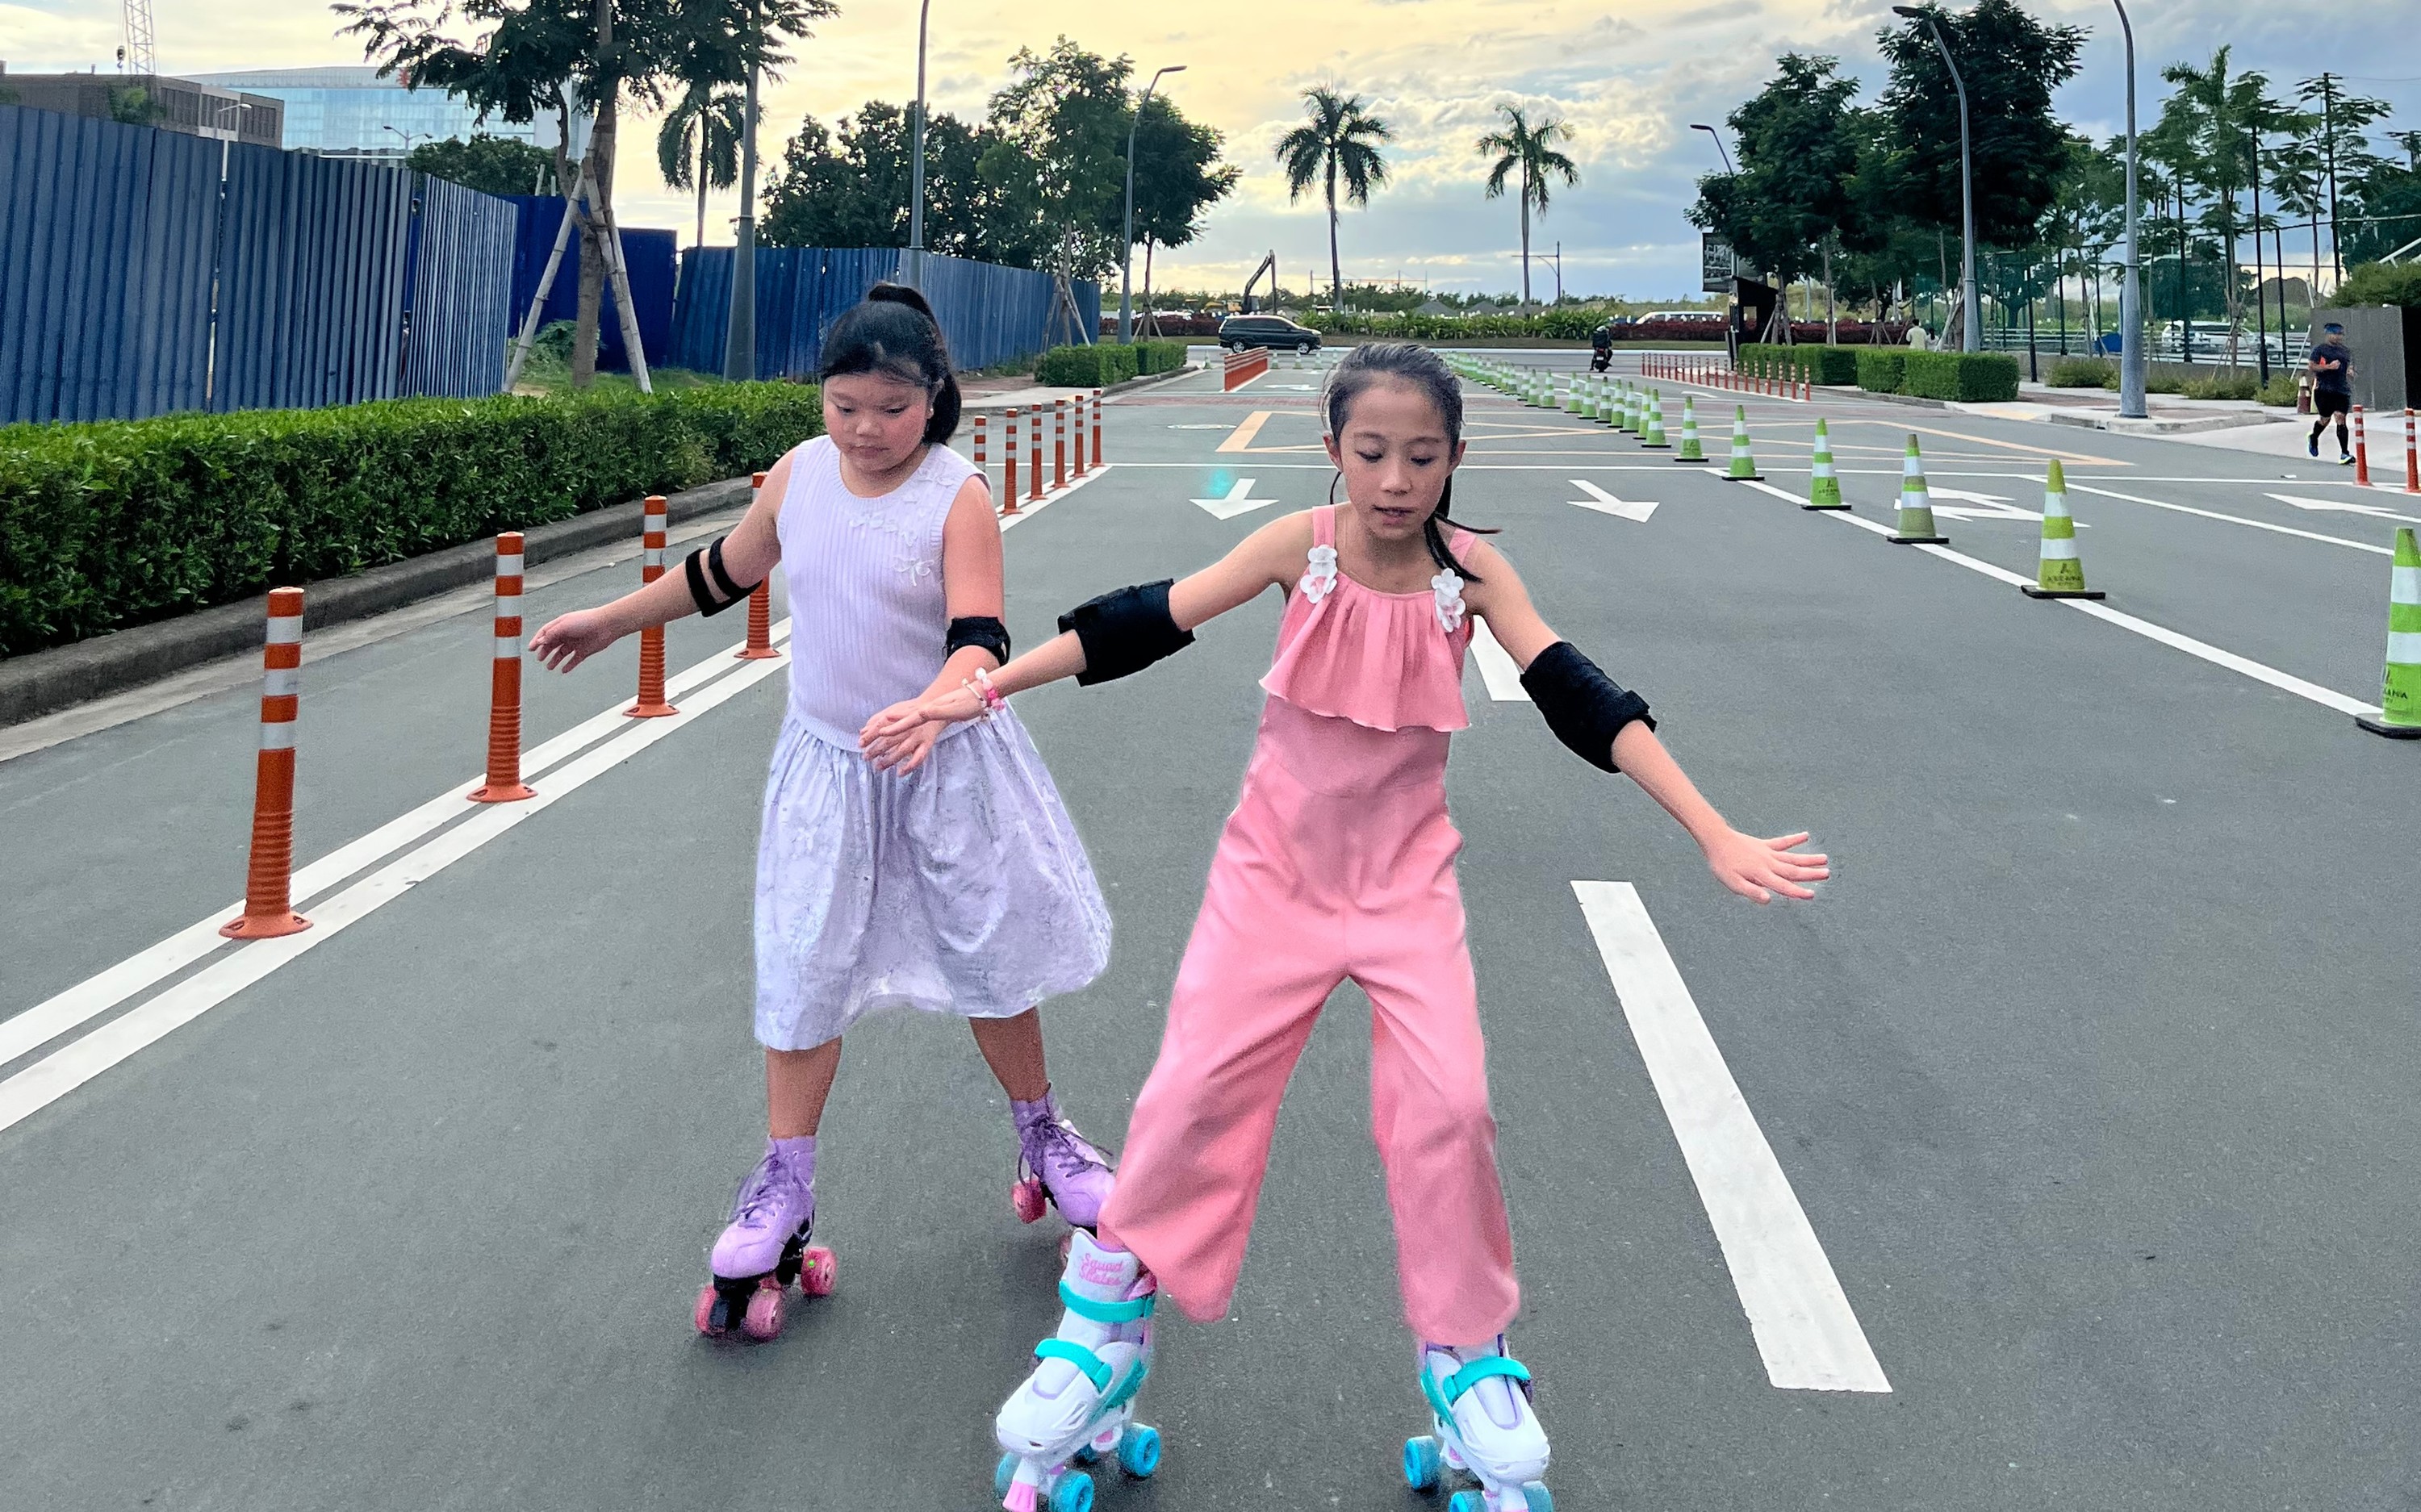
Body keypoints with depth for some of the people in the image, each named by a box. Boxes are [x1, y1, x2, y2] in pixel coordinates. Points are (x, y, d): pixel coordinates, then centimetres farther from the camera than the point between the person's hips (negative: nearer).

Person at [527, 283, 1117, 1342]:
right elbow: (726, 570, 15)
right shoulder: (800, 475, -2)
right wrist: (611, 620, 23)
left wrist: (931, 708, -46)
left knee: (987, 955, 9)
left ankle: (1045, 1144, 32)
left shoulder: (958, 496, -15)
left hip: (944, 766, -3)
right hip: (826, 766, 3)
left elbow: (980, 636, -25)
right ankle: (781, 1191, 17)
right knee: (803, 969, 4)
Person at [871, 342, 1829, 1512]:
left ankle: (1468, 1362, 14)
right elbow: (1146, 623, -12)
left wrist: (1717, 835, -24)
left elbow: (1577, 698, -17)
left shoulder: (1472, 571, -11)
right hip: (1275, 872, 0)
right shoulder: (1302, 545, -12)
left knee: (1447, 1107, -10)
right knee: (1195, 1092, -3)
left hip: (1405, 882, 0)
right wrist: (979, 690, -15)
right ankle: (1105, 1326, 20)